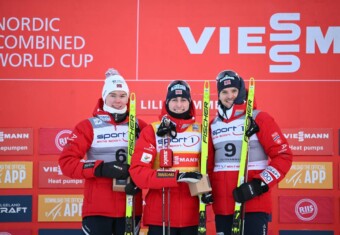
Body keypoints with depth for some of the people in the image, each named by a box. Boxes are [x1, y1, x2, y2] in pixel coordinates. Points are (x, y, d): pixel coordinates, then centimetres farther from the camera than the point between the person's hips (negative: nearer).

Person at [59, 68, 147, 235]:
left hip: (130, 208, 2)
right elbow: (66, 161, -8)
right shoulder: (88, 126, 0)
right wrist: (101, 168, -19)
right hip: (97, 209, -2)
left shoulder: (140, 127, 6)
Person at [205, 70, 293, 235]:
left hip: (254, 204, -5)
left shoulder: (259, 119, -3)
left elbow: (283, 156, -7)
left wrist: (259, 185, -16)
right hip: (222, 206, 5)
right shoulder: (213, 125, 13)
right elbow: (208, 162, 21)